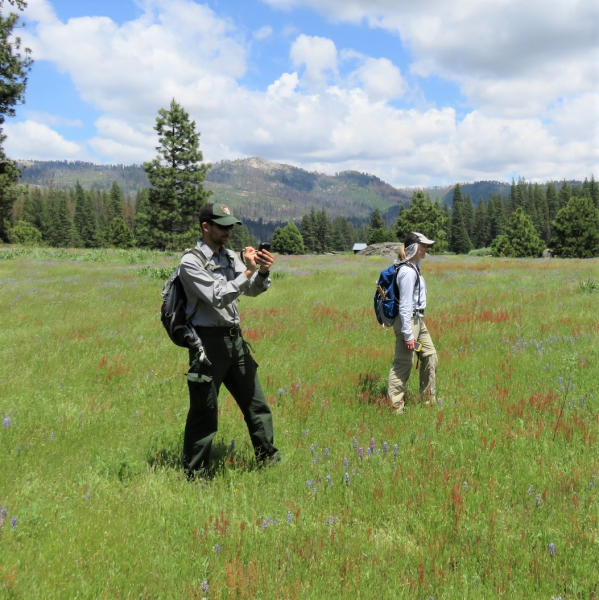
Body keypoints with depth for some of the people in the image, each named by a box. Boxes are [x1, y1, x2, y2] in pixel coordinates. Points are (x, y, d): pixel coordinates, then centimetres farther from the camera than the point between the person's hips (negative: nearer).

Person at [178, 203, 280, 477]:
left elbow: (253, 290, 5)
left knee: (257, 404, 11)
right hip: (208, 343, -7)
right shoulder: (191, 262, -9)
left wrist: (263, 272, -15)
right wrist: (248, 271, -20)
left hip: (235, 339, 7)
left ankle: (270, 462, 25)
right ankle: (194, 476, 15)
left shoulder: (230, 257, 12)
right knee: (204, 414, 1)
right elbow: (218, 298, -18)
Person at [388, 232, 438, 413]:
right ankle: (394, 406, 1)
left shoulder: (414, 267, 12)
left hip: (418, 320, 10)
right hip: (408, 321, -10)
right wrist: (408, 335, -21)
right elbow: (405, 305, -21)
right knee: (403, 364, -6)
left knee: (430, 357, 16)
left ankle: (428, 398, 28)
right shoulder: (408, 272, -19)